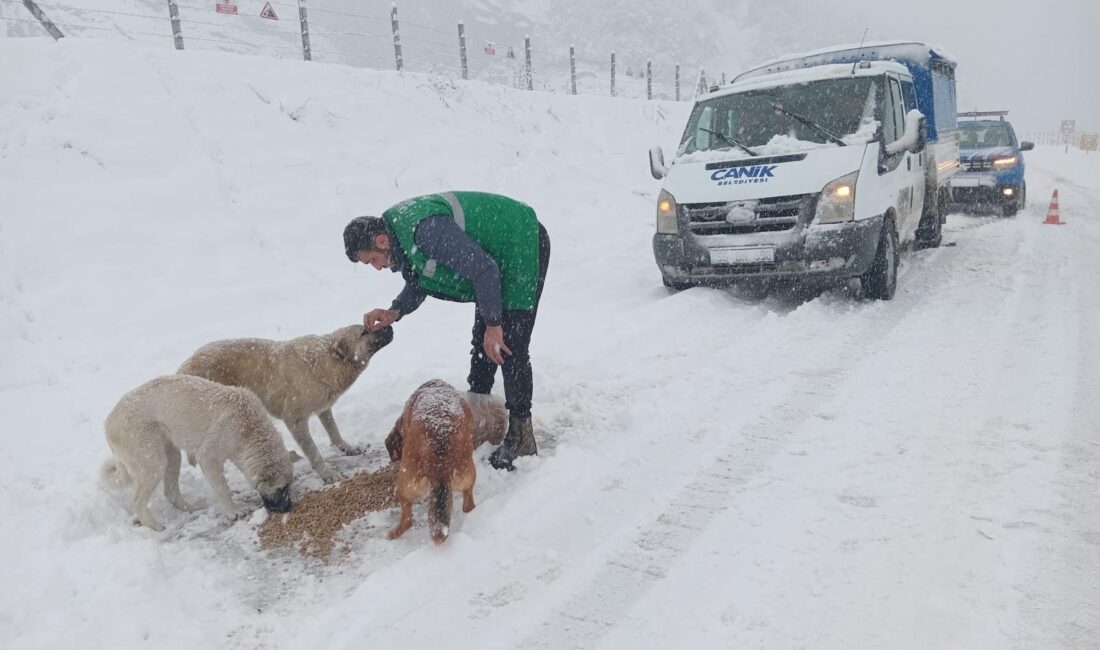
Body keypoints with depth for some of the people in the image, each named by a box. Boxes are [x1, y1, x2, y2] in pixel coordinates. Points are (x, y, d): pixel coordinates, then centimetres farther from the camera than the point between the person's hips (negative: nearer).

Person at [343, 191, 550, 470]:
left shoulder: (425, 230, -33)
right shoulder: (399, 229, -1)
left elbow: (483, 270, -31)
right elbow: (417, 284, 10)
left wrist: (493, 324, -23)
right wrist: (394, 312, -9)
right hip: (495, 257, 10)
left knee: (509, 346, -12)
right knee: (481, 338, 17)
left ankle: (521, 437, -3)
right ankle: (477, 403, 34)